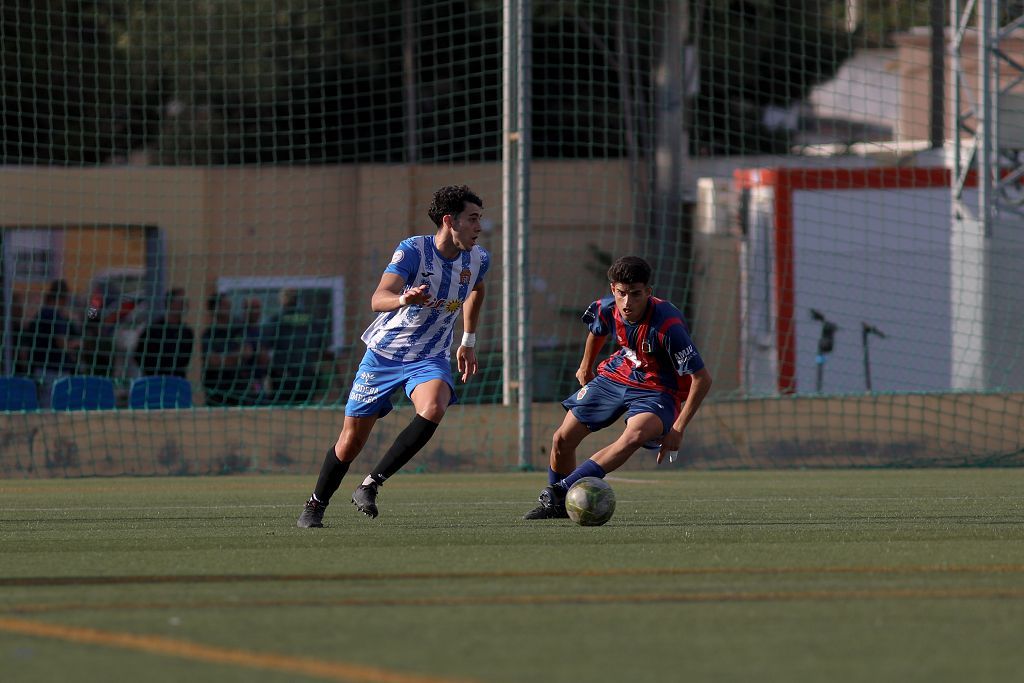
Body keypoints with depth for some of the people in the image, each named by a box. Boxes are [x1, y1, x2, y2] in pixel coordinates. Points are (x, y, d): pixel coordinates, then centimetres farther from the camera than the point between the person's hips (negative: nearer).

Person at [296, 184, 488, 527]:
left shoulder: (478, 259, -4)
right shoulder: (413, 250, -20)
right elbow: (378, 299, -35)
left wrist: (468, 340, 23)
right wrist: (404, 299, -56)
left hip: (430, 357, 3)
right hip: (384, 353, -3)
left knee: (433, 409, -30)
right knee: (351, 440, 3)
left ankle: (370, 486, -19)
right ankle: (316, 504, 28)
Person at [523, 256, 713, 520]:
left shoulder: (667, 325, -31)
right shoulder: (606, 309, -15)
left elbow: (702, 378, -26)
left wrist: (678, 429, -24)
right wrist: (586, 366, 29)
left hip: (657, 390, -6)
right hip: (615, 376, 6)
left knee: (634, 437, -36)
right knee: (562, 439, 1)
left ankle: (560, 491, -34)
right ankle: (556, 505, 27)